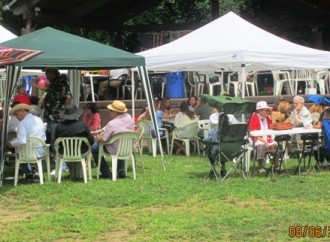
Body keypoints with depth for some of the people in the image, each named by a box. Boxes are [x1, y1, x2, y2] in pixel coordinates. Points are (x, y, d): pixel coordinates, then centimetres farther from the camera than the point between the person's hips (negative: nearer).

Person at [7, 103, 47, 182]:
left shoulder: (23, 123, -15)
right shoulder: (39, 120, 8)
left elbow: (21, 141, -25)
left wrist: (11, 143, -6)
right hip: (41, 153, 5)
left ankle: (28, 173, 26)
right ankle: (37, 173, 22)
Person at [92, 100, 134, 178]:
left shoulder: (112, 124, -26)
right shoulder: (129, 117, -5)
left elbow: (103, 140, -17)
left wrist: (97, 139, 7)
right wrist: (105, 132, 8)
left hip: (116, 150, -7)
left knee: (94, 148, 9)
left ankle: (106, 173, 14)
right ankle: (121, 171, 32)